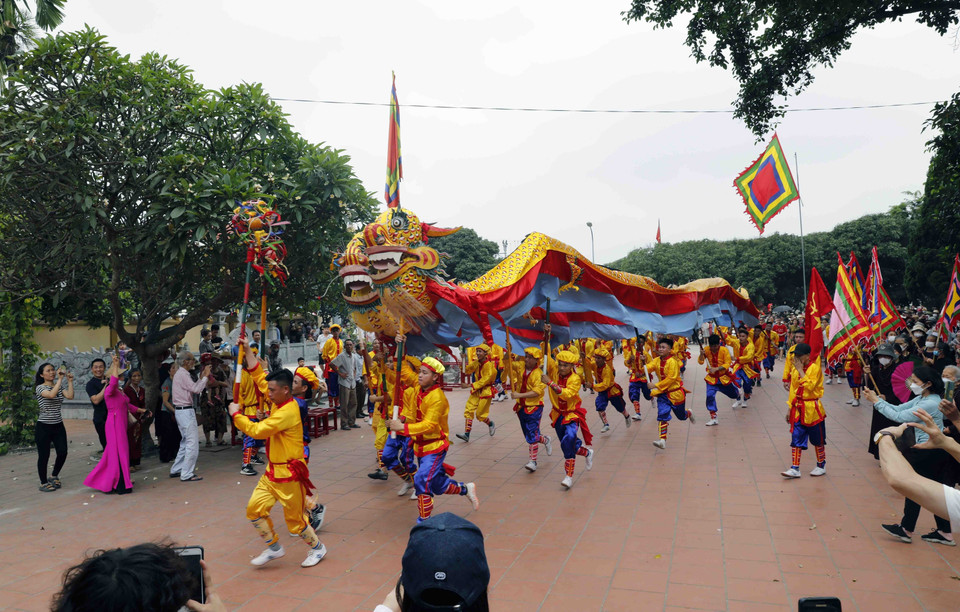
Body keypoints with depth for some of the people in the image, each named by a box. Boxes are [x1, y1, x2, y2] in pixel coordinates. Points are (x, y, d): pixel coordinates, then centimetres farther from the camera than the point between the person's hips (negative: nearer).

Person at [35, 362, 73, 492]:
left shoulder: (59, 387, 9)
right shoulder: (40, 387, -7)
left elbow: (70, 396, -9)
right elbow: (51, 395, -29)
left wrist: (70, 381, -11)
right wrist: (60, 379, -28)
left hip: (58, 426, 5)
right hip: (43, 427, -5)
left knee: (63, 453, 1)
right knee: (44, 455, 0)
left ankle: (54, 476, 25)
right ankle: (43, 483, 16)